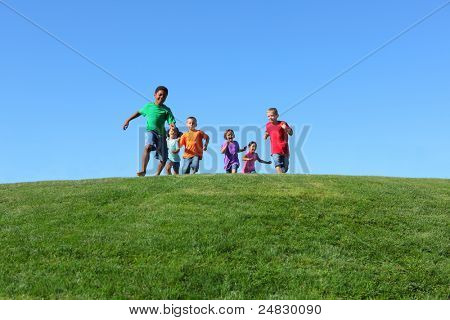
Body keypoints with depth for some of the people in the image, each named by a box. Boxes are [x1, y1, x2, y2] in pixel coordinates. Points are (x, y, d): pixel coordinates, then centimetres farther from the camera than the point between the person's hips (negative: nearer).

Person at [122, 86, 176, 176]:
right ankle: (143, 170, -40)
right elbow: (139, 112, 24)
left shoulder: (166, 110, 3)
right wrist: (128, 120, 25)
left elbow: (171, 122, -5)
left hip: (161, 134, 2)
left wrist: (172, 126, -29)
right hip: (150, 131, -1)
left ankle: (157, 174, 30)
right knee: (148, 147, -34)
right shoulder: (149, 105, 8)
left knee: (163, 159, 6)